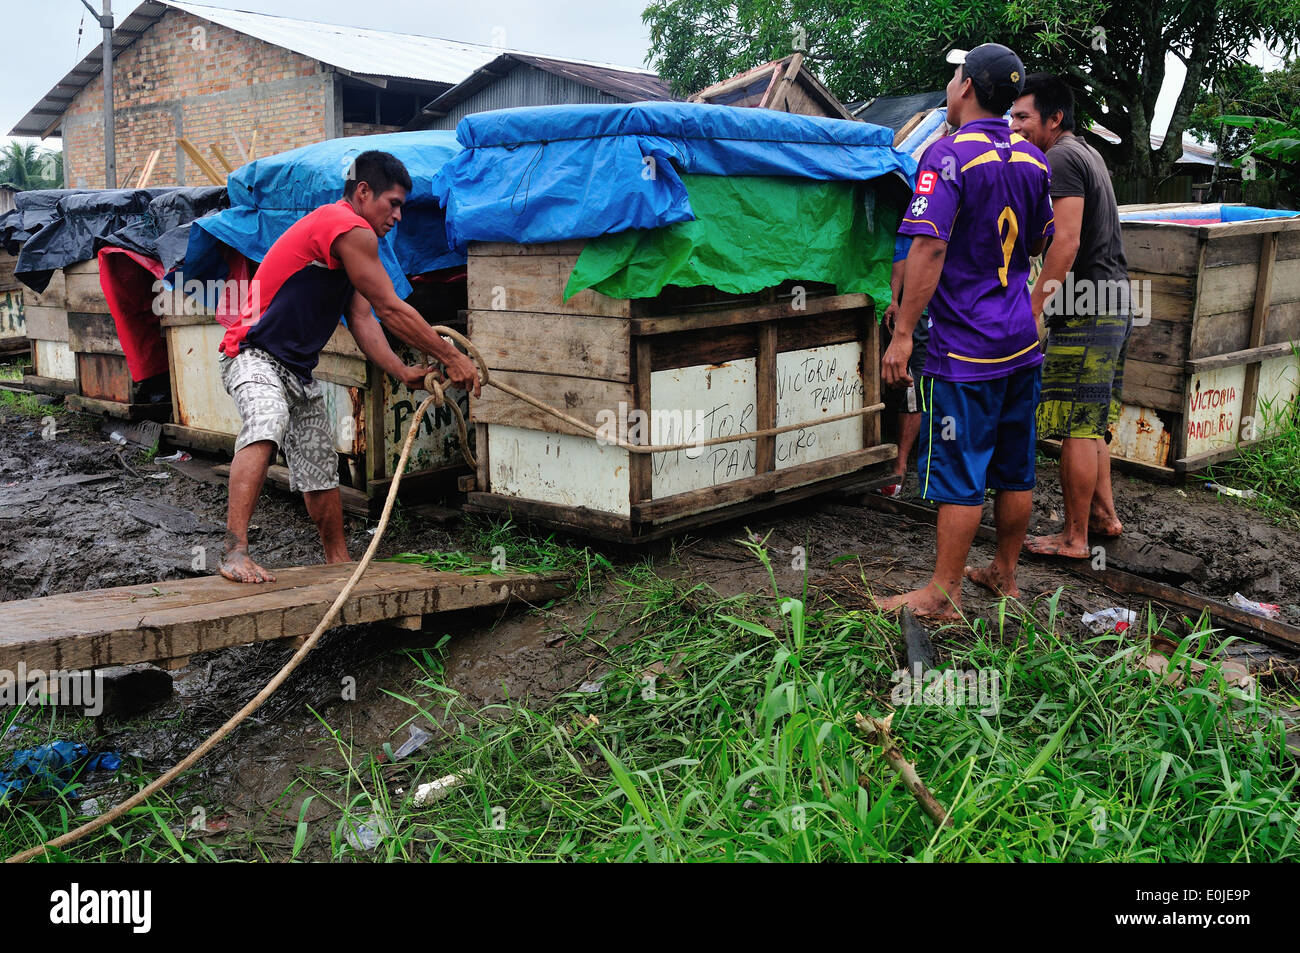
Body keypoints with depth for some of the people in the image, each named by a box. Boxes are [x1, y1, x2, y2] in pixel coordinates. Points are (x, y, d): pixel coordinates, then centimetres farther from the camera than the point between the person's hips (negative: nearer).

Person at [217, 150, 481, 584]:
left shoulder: (350, 238, 17)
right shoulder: (348, 228, -17)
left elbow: (362, 320, 8)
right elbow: (390, 310, -17)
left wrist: (404, 373, -5)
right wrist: (451, 357, -12)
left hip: (298, 368, 10)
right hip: (254, 356, -10)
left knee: (323, 471, 15)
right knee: (266, 424, -37)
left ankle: (339, 562, 29)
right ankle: (235, 552, -42)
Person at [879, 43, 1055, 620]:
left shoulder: (948, 155, -14)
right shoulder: (1033, 160, 9)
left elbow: (928, 249, -22)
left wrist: (902, 333, -20)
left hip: (965, 346, -7)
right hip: (1022, 340, 8)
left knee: (958, 472, -2)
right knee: (1015, 467, 14)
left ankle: (942, 594, 5)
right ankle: (1005, 574, 28)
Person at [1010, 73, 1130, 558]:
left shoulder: (1062, 159, -11)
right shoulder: (1087, 153, 20)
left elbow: (1067, 241, -21)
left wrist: (1031, 309, -21)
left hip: (1085, 314, -10)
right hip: (1113, 309, 10)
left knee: (1075, 427, -6)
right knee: (1091, 421, 18)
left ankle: (1074, 537, 0)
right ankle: (1104, 513, 26)